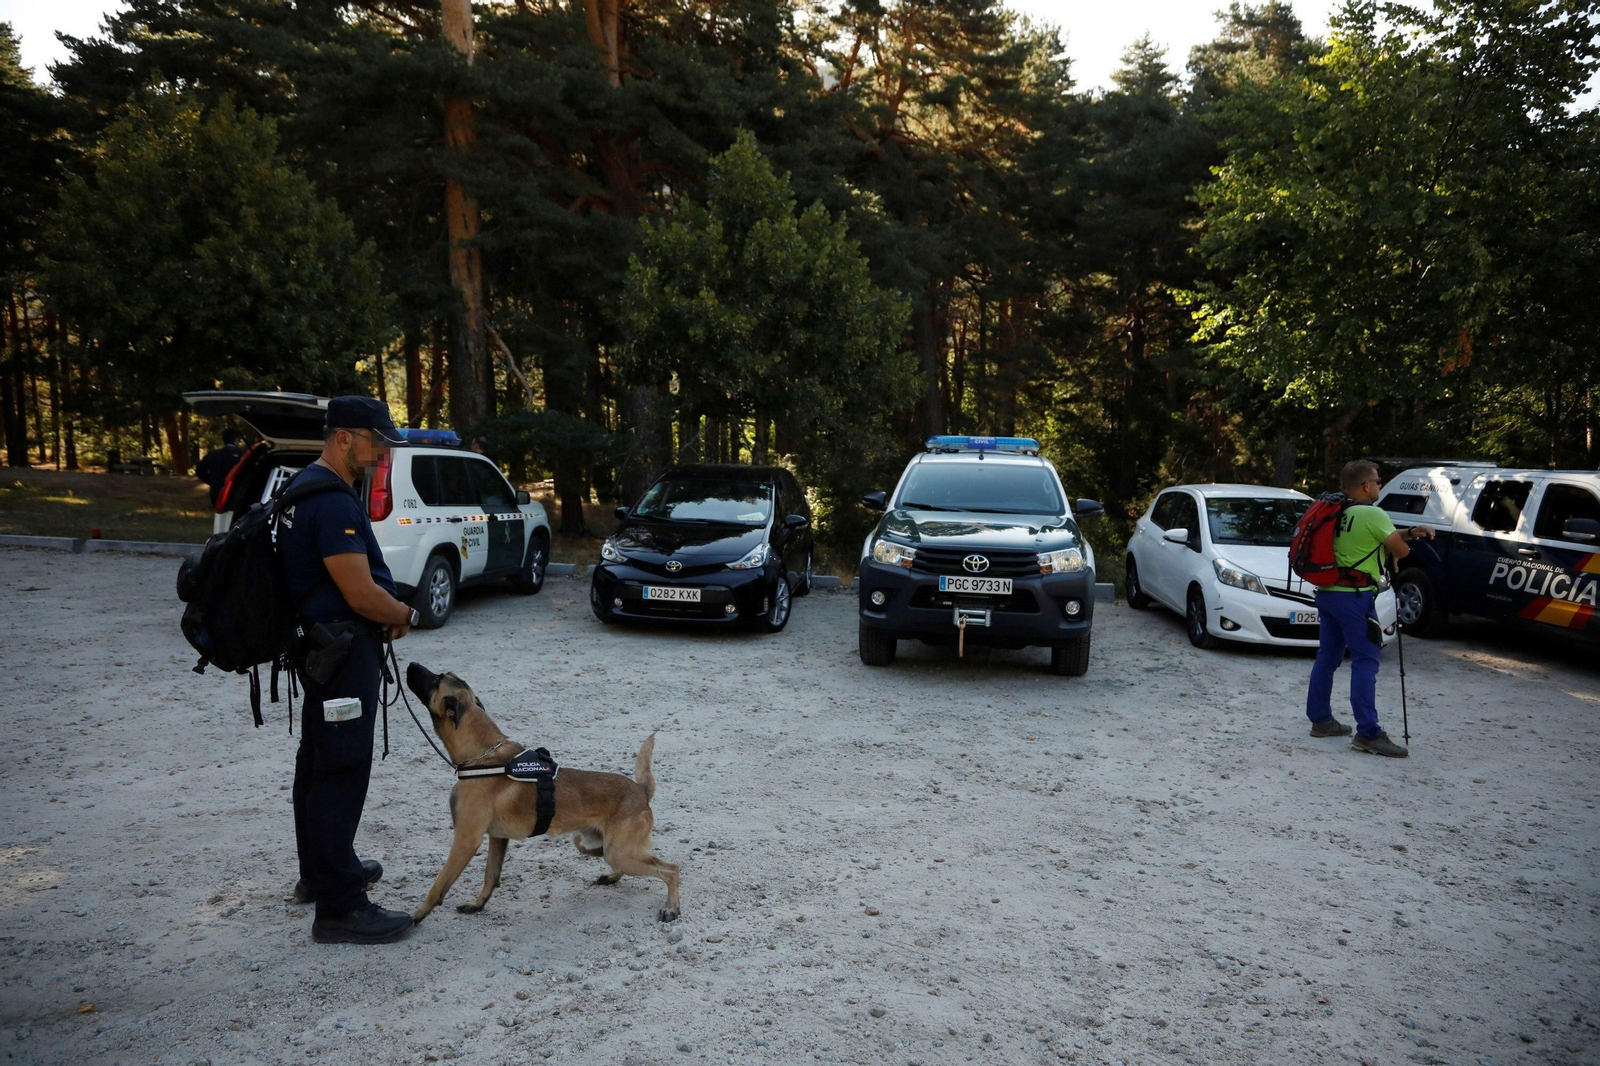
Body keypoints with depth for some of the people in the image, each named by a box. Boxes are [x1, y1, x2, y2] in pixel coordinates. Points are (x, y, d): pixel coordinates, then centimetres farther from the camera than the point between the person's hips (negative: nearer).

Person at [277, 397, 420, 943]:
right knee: (342, 774, -6)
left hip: (320, 646, 11)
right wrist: (405, 615, -5)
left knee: (318, 764, 21)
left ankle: (320, 871, 36)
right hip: (342, 652, -11)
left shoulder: (307, 488, 13)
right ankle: (339, 908, 0)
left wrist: (385, 613, 7)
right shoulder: (333, 502, -22)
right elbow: (362, 595, -25)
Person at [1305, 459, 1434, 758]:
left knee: (1328, 656, 14)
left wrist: (1411, 532, 7)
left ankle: (1321, 719, 22)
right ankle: (1368, 733, -8)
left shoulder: (1338, 514, 12)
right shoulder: (1373, 515, -12)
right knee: (1365, 661, -6)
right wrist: (1396, 549, 17)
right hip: (1355, 597, -8)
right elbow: (1401, 550, -4)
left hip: (1327, 592, 8)